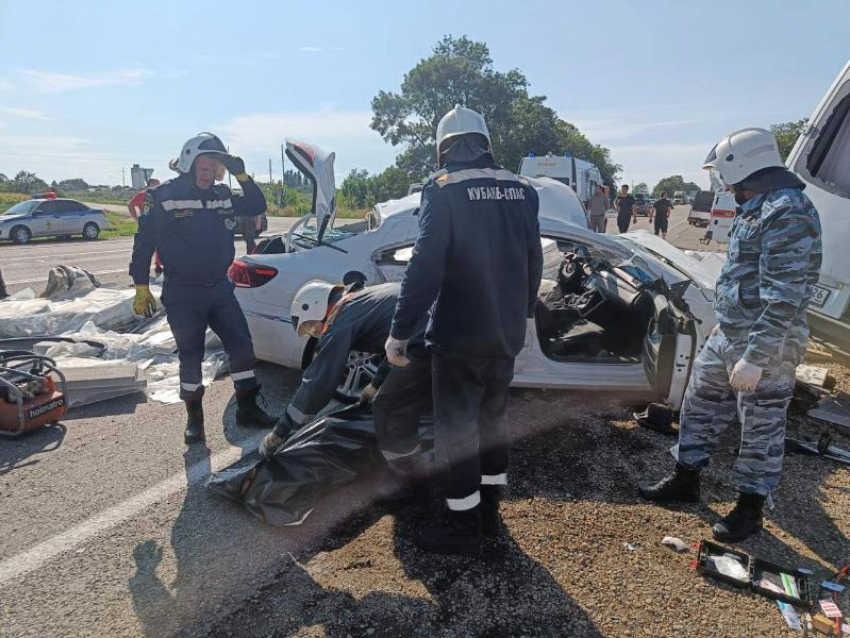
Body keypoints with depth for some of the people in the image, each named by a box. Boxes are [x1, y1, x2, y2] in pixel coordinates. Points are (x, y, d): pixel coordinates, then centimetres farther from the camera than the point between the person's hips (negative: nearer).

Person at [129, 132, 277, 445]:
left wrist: (242, 175, -1)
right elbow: (144, 243, -5)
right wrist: (141, 287, -5)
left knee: (242, 345, 2)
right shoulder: (163, 196, -7)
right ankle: (194, 418, 22)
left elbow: (257, 206, 14)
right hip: (183, 295, -4)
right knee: (191, 357, 3)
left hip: (220, 288, 5)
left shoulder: (222, 196, 7)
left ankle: (248, 408, 15)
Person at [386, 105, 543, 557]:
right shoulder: (520, 190, 8)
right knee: (492, 419, 20)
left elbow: (425, 266, -18)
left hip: (458, 335, -6)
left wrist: (400, 331, -14)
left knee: (456, 429, 6)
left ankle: (463, 528, 17)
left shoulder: (444, 189, -10)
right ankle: (488, 511, 33)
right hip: (506, 335, 6)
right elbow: (533, 263, 12)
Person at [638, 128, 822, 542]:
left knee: (761, 429, 7)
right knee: (699, 405, 16)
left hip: (764, 345, -9)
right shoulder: (756, 208, 12)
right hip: (726, 335, 10)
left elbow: (785, 299, -24)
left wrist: (755, 359, -25)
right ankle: (686, 481, 33)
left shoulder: (788, 212, -19)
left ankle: (750, 509, 25)